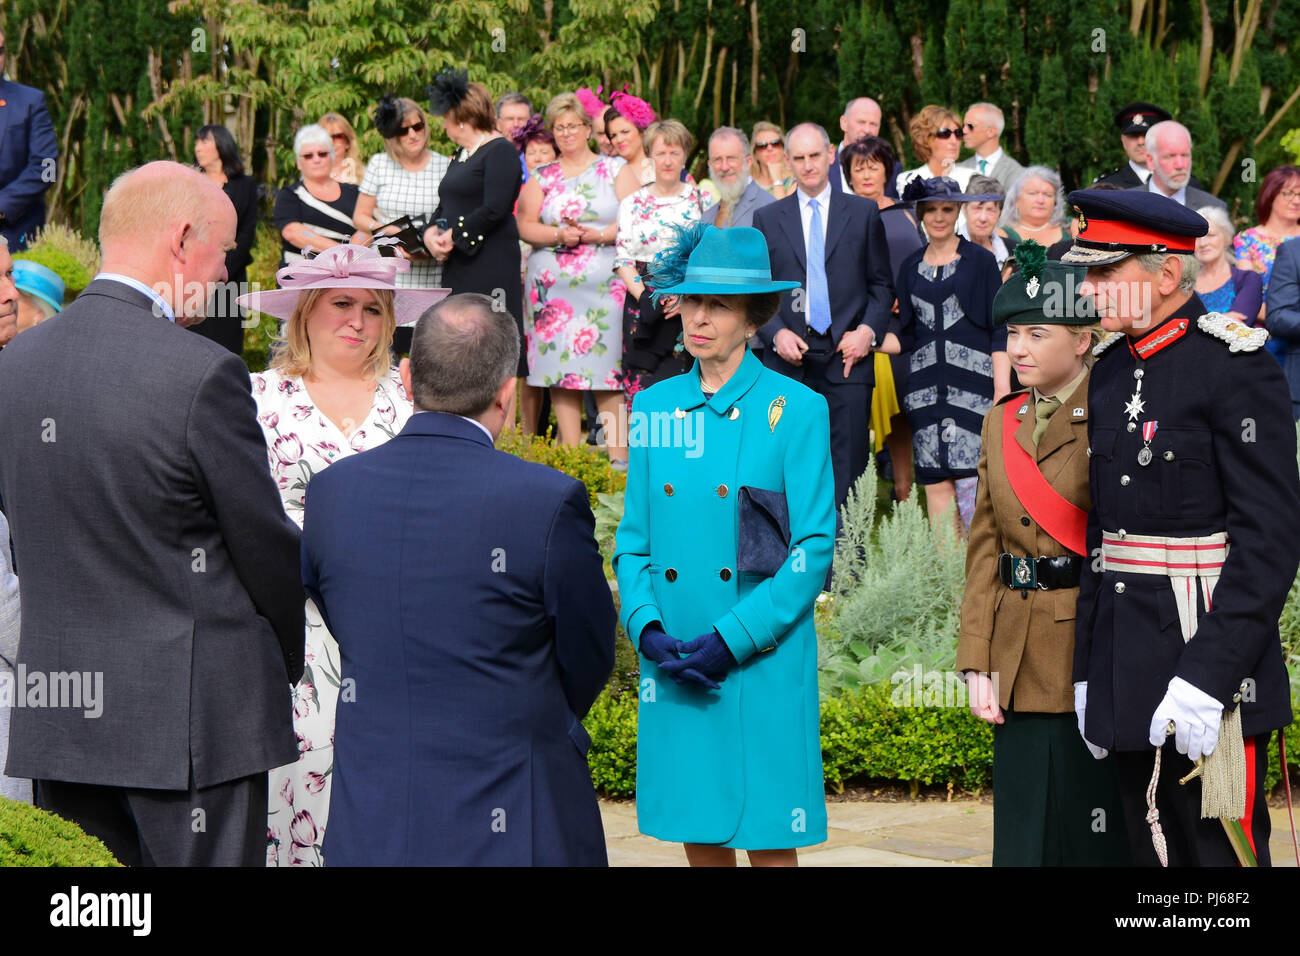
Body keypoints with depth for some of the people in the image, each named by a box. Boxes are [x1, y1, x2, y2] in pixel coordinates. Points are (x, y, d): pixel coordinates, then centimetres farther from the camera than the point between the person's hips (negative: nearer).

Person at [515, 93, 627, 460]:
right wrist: (559, 235, -11)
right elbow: (525, 226, 6)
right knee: (560, 370, -1)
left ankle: (619, 456, -5)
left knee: (607, 370, -7)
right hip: (552, 287, 2)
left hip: (604, 285, -2)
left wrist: (598, 235, -13)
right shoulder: (541, 178, 14)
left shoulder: (614, 170, 7)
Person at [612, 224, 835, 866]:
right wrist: (648, 628, -6)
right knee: (697, 835, 10)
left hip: (763, 662, -4)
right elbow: (632, 541, 12)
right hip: (673, 663, 4)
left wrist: (732, 639, -14)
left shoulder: (794, 410, -3)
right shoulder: (655, 408, 9)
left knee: (768, 841, -1)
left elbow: (814, 549, -7)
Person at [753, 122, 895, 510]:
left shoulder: (863, 212, 10)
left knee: (848, 468, -6)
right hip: (789, 358, 1)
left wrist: (869, 330, -5)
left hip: (847, 353, -1)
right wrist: (776, 333, -6)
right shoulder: (767, 218, 11)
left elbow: (881, 284, 11)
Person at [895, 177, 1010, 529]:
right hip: (927, 387, 4)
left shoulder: (980, 261, 3)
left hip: (972, 381, -4)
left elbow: (999, 330, -1)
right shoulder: (912, 266, 15)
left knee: (971, 480, -11)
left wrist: (1002, 390, -9)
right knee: (935, 483, 0)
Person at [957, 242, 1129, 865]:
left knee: (1094, 836, 0)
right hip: (1021, 664, 5)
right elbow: (984, 550, 12)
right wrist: (977, 661, 4)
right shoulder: (1000, 424, 12)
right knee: (1024, 833, 8)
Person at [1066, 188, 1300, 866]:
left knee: (1222, 849, -2)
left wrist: (1207, 677, -22)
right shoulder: (1110, 373, 12)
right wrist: (1088, 672, 14)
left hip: (1209, 656, -7)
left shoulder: (1236, 370, -11)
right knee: (1148, 850, 12)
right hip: (1128, 671, 7)